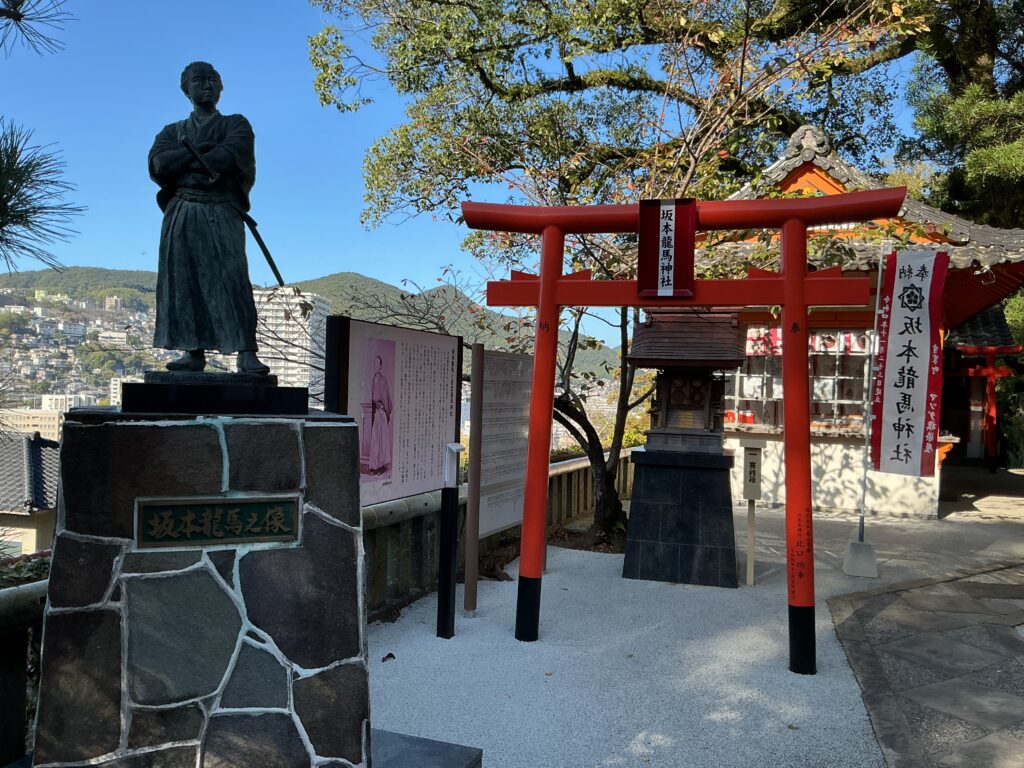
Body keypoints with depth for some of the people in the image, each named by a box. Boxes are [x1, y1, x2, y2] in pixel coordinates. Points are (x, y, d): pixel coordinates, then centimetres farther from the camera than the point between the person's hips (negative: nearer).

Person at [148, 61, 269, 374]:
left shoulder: (236, 124, 16)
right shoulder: (172, 132, 23)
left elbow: (234, 155, -7)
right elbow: (158, 165, 2)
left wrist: (183, 162, 1)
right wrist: (204, 149, -2)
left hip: (222, 212, -3)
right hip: (181, 213, 3)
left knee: (233, 277, -17)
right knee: (184, 279, -6)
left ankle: (246, 353, -23)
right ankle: (194, 352, -7)